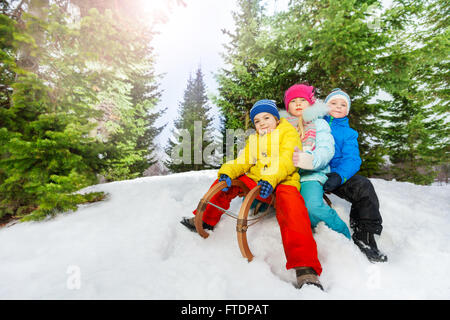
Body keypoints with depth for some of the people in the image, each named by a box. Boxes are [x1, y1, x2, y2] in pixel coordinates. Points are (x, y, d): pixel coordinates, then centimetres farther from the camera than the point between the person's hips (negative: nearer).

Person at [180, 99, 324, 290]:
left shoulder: (289, 133, 4)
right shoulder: (253, 140, 22)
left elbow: (286, 161, -13)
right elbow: (243, 161, 8)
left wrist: (270, 179, -32)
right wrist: (227, 172, -14)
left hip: (282, 182, -6)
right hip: (255, 181, 6)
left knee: (289, 199, -36)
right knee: (228, 180, -6)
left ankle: (306, 270, -45)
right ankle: (206, 220, 10)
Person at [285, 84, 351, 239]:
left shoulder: (319, 123, 11)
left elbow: (326, 149, -5)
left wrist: (310, 160, -29)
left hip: (310, 174, -4)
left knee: (313, 206, -34)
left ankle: (343, 233, -3)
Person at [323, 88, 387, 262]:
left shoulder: (349, 133, 18)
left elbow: (352, 160, 2)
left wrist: (338, 176, -20)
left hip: (335, 174, 2)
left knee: (363, 186, -21)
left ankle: (364, 237, -9)